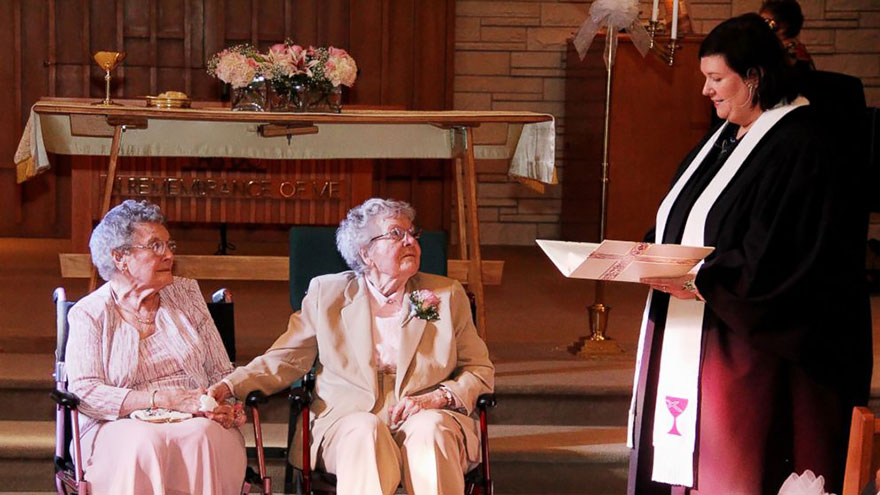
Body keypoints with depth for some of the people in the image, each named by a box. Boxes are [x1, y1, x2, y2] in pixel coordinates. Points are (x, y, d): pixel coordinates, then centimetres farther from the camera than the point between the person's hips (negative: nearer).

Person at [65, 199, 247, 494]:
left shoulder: (186, 294, 16)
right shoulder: (89, 313, 4)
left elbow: (220, 370, 17)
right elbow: (83, 392, -9)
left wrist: (225, 404, -8)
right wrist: (165, 399, -17)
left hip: (196, 422, 3)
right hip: (121, 427, -3)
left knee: (203, 436, -33)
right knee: (145, 444, -37)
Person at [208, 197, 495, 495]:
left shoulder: (447, 295, 13)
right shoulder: (326, 293, 12)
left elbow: (481, 370, 13)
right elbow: (283, 360, 11)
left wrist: (436, 397, -8)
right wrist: (229, 386, -8)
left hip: (428, 418, 1)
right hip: (349, 419, -1)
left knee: (430, 427, -34)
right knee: (366, 429, -35)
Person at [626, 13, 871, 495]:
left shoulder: (801, 147, -13)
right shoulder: (722, 140, 15)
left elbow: (782, 258, -20)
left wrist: (701, 281, -21)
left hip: (748, 343, -8)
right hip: (689, 338, 9)